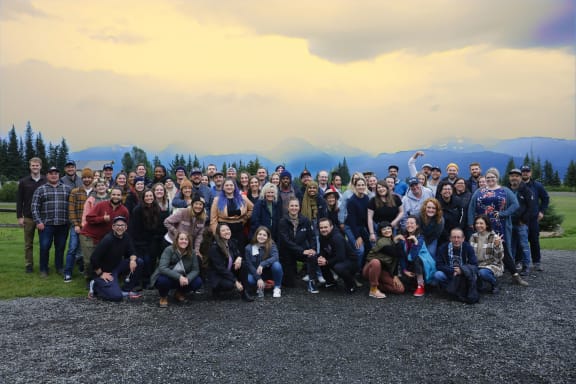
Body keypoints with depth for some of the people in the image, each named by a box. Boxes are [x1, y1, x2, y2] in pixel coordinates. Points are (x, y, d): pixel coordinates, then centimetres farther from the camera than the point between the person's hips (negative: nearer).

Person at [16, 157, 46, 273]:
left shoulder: (47, 181, 1)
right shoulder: (23, 182, 2)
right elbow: (19, 200, 3)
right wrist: (19, 217, -2)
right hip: (28, 217, 1)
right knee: (28, 243, 7)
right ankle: (29, 265, 17)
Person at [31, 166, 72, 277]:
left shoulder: (67, 188, 9)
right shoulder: (40, 189, 4)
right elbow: (35, 207, 1)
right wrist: (38, 222, -7)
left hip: (63, 224, 1)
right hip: (46, 224, -1)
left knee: (60, 247, 9)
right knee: (44, 247, 2)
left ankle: (60, 267, 21)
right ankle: (43, 269, 15)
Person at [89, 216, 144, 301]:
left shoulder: (126, 237, -2)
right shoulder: (108, 240, -23)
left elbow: (131, 252, 1)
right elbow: (94, 259, -23)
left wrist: (132, 260, -22)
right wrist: (101, 274, -17)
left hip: (117, 266, 7)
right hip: (106, 272, -7)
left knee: (139, 262, -12)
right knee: (117, 296, -22)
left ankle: (126, 290, 1)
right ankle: (96, 286, 6)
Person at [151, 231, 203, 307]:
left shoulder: (191, 253, -9)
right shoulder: (169, 250, -20)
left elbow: (195, 270, -10)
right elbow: (162, 268, -31)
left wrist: (187, 279, -31)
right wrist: (179, 276, -40)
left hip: (182, 279, 4)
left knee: (198, 282, -20)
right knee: (163, 280, -37)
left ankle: (179, 293, 12)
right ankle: (163, 297, -1)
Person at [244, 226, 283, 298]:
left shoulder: (271, 245, -13)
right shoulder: (249, 248, -10)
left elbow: (275, 257, -29)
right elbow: (249, 265, -10)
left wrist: (262, 265, -41)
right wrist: (258, 279, -20)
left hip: (269, 271, -1)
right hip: (256, 272, 1)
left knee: (276, 265, -33)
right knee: (248, 280, -30)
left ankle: (277, 288, -9)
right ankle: (261, 285, 5)